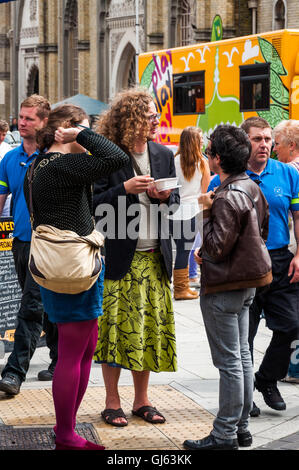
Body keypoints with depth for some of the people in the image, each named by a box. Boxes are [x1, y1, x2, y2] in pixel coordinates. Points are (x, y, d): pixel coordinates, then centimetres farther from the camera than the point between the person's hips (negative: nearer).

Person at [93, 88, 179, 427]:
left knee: (151, 326, 9)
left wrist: (165, 196, -6)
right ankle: (112, 402, 11)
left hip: (154, 257, 5)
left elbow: (175, 201, 16)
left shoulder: (164, 155, 9)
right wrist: (125, 189, -21)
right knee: (117, 326, -1)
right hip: (119, 257, -5)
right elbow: (93, 205, -9)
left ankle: (142, 400, 21)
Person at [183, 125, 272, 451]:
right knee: (241, 355, 14)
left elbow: (217, 248, -22)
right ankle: (241, 428, 23)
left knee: (229, 361, -4)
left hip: (224, 286, -10)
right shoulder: (252, 188, 8)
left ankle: (224, 435, 3)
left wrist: (205, 214, -11)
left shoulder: (227, 198, -21)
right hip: (247, 281, 10)